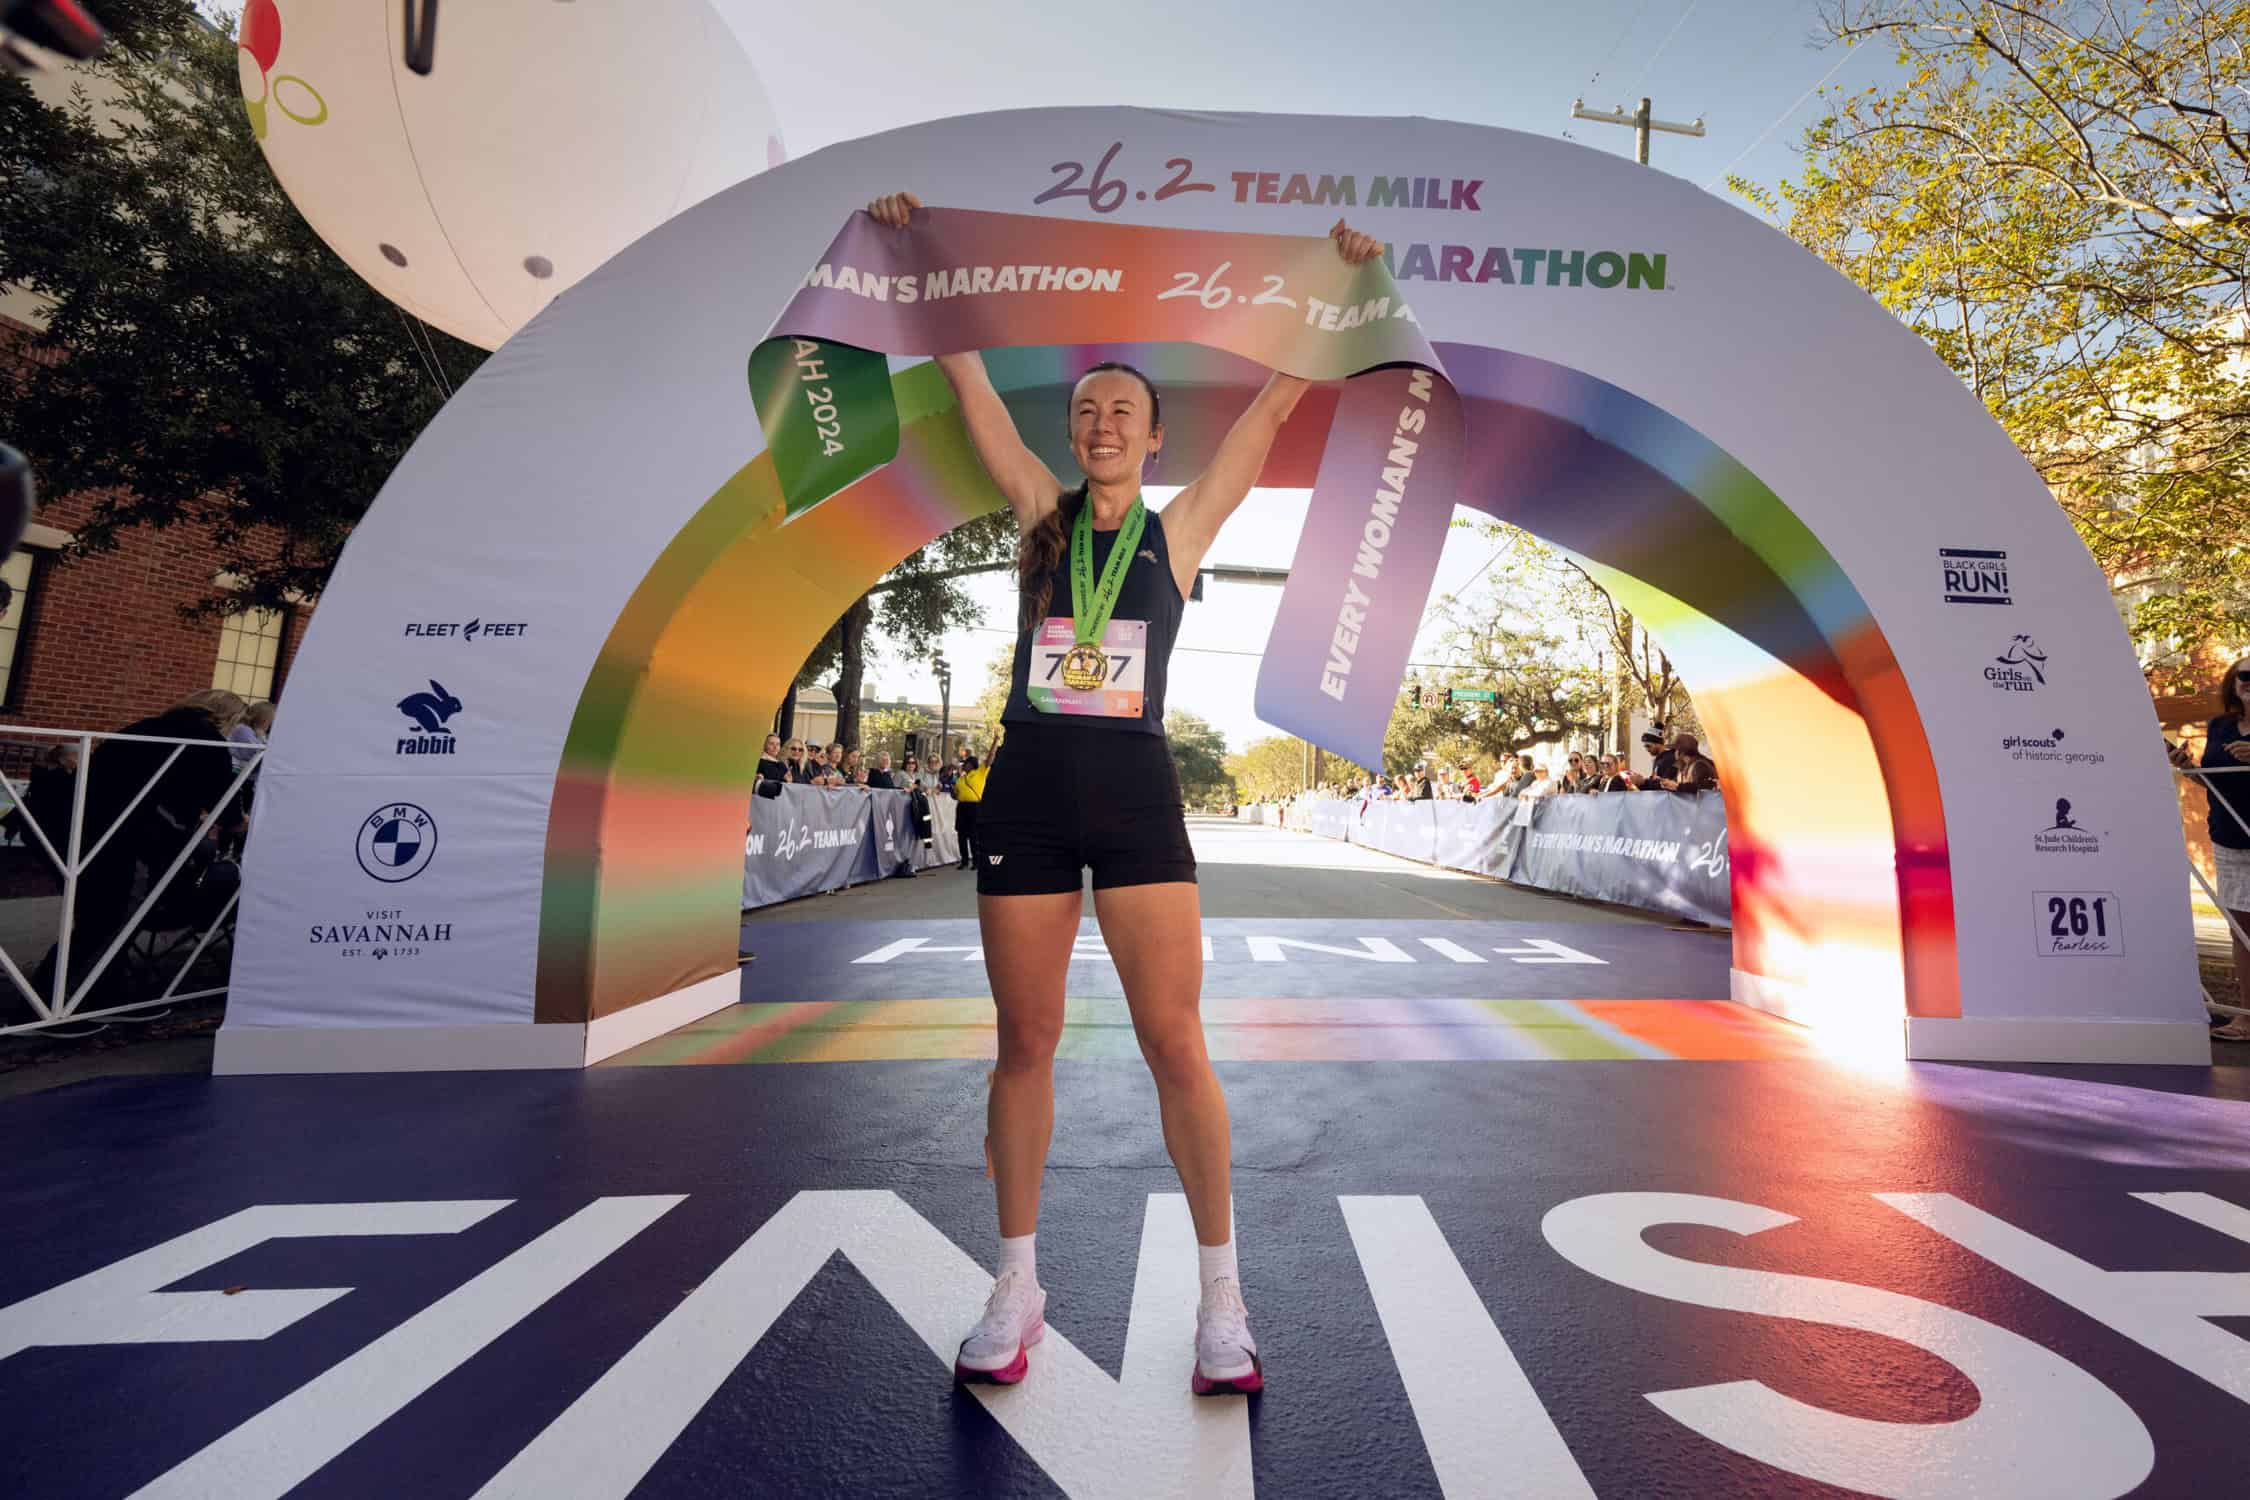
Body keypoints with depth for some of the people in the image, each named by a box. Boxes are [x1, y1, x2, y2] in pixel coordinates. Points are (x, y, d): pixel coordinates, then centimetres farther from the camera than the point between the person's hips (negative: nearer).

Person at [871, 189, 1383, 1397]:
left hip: (1136, 794, -1)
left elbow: (1279, 401, 13)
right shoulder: (1040, 512, 11)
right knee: (1025, 1045, 8)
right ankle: (1017, 1286, 26)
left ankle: (1221, 1296, 17)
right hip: (1029, 791, 2)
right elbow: (965, 374, 17)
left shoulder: (1181, 526, 9)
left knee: (1176, 1046, -1)